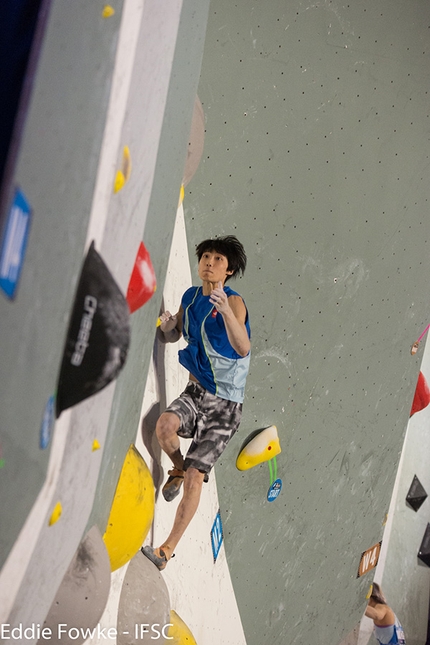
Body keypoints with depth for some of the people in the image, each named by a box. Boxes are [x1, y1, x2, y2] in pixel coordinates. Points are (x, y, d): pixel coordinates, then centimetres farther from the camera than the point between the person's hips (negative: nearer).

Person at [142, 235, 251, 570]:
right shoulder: (191, 297, 1)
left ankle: (168, 549, 5)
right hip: (196, 391, 4)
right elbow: (173, 336, 14)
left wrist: (226, 310, -51)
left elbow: (243, 347, -35)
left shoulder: (233, 301, -18)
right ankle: (178, 468, 5)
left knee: (195, 476, -6)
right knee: (165, 425, -28)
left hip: (224, 404, -4)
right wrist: (167, 325, -11)